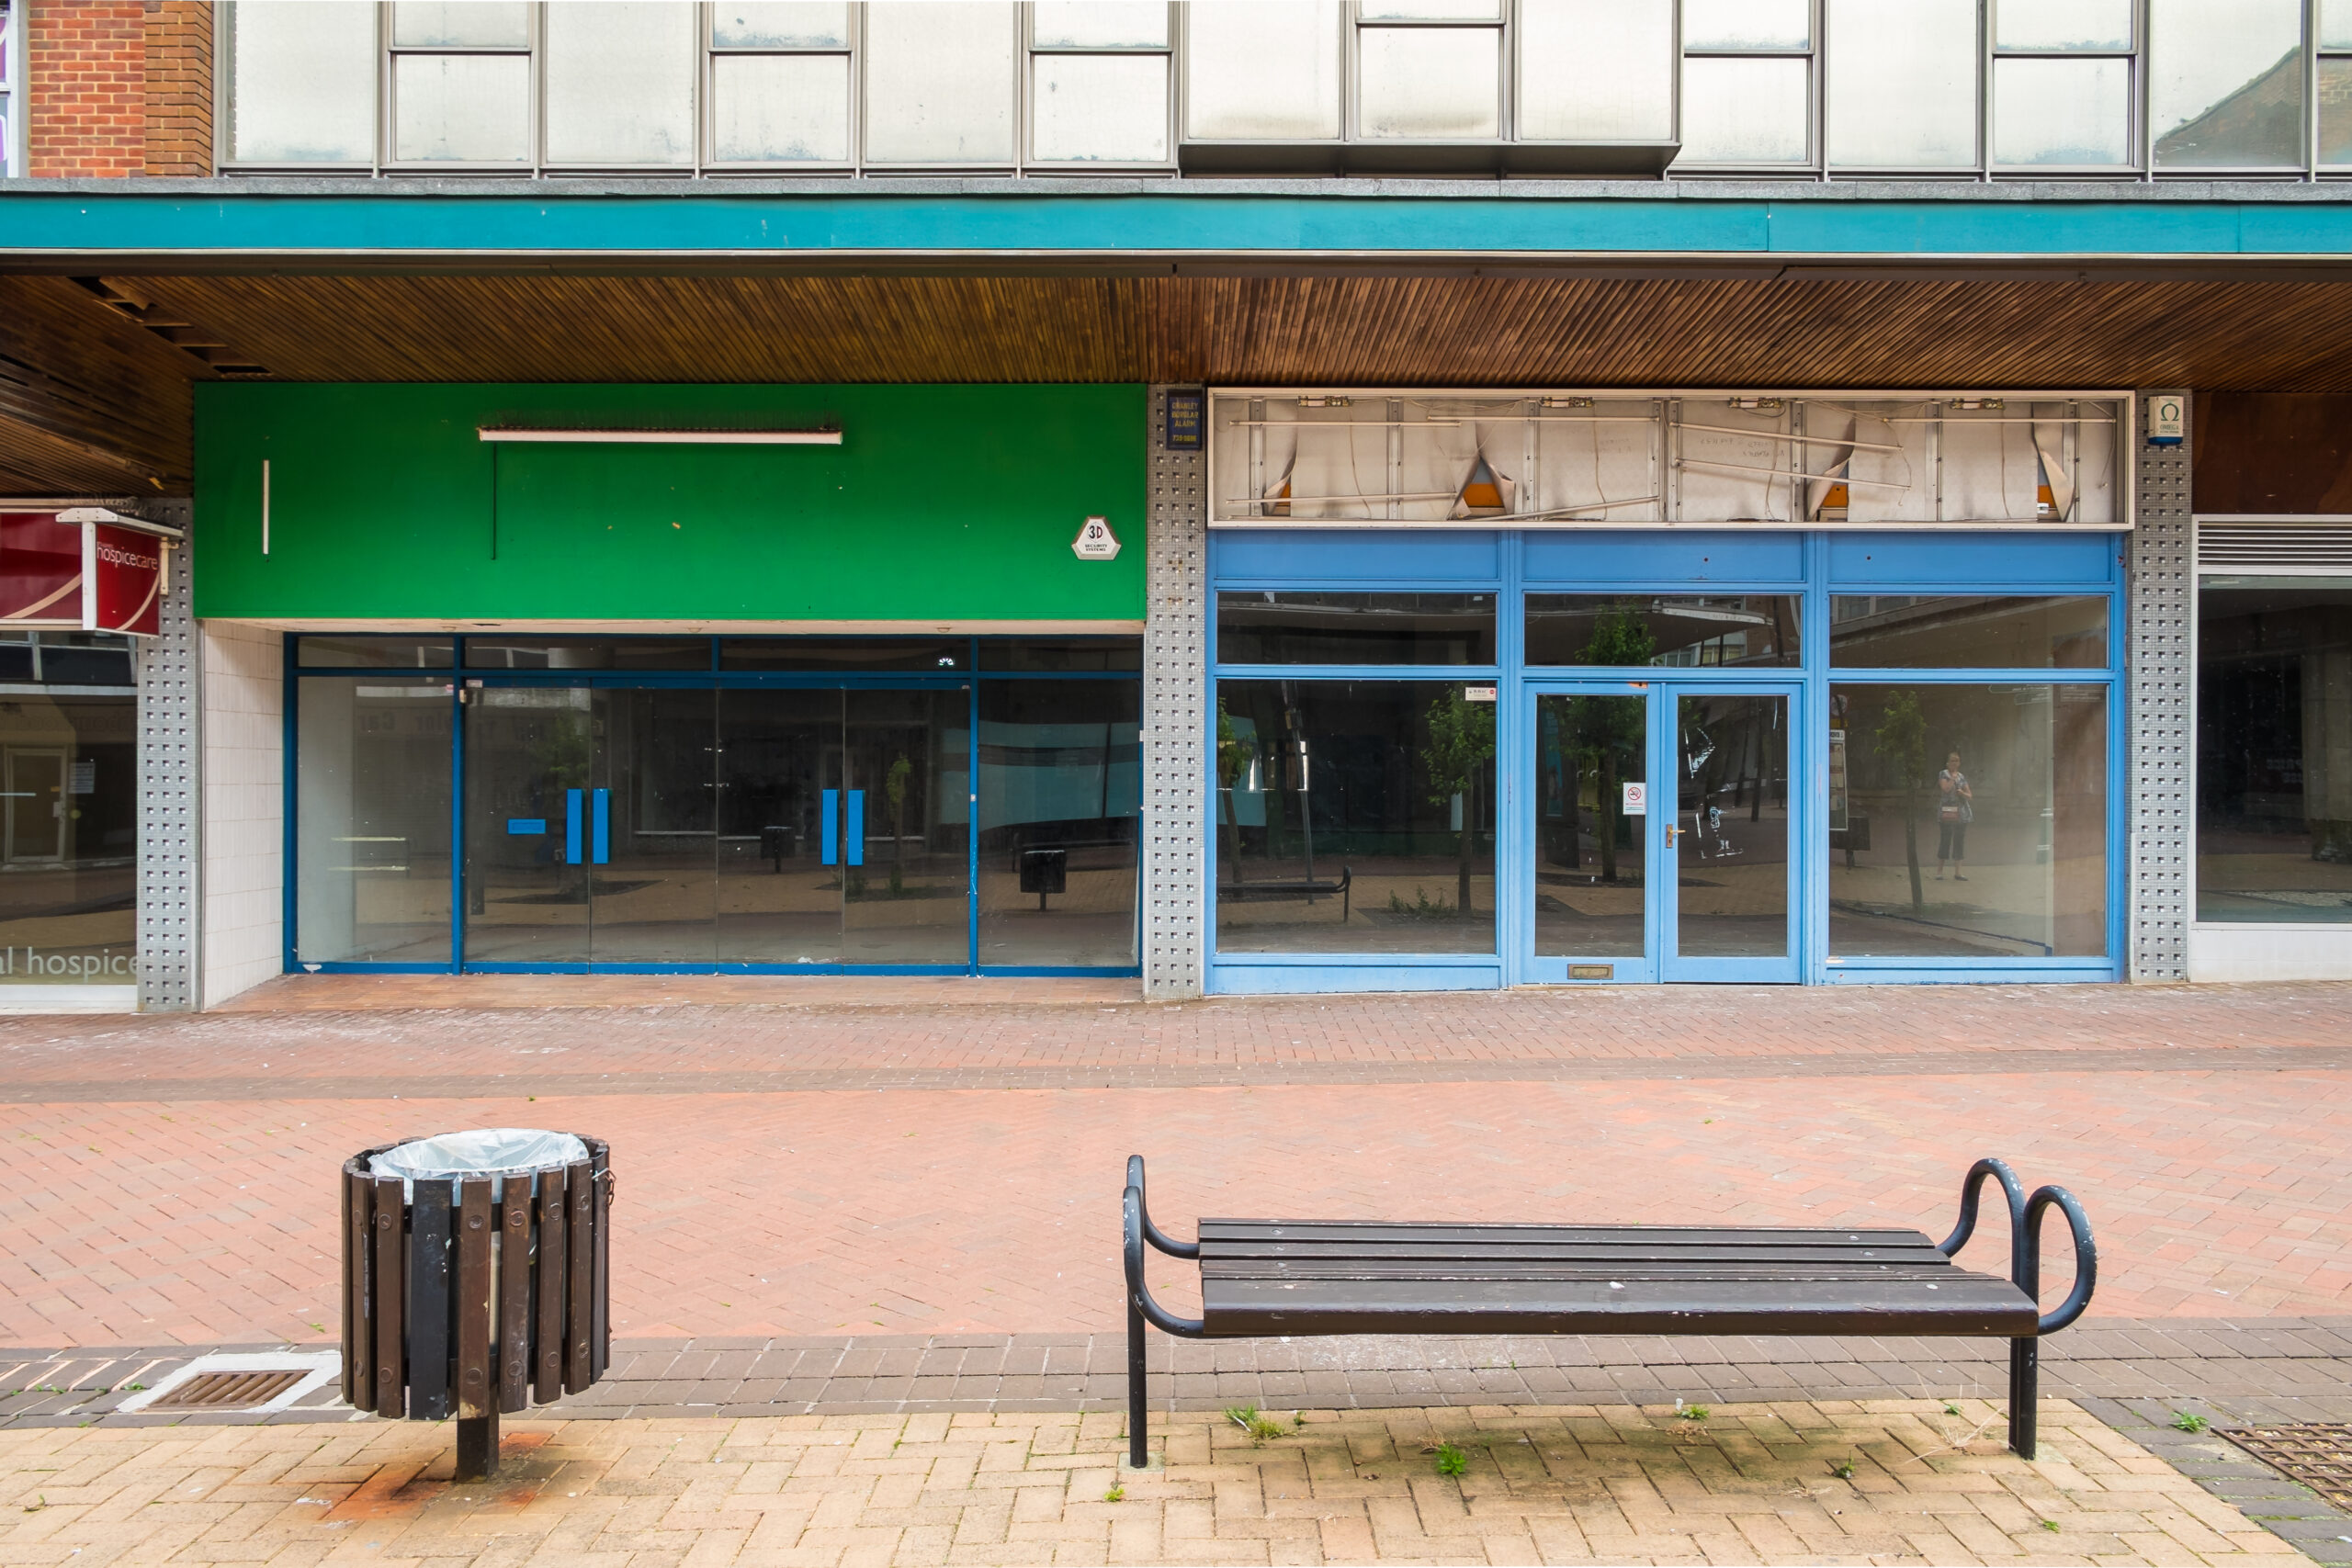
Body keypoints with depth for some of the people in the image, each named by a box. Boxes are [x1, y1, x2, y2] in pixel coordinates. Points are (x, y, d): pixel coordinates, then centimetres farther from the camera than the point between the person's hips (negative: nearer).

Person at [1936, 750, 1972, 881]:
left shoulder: (1962, 777, 13)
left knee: (1959, 842, 5)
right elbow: (1946, 788, -17)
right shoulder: (1943, 774, 0)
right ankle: (1939, 871, 3)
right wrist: (1953, 777, -8)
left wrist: (1962, 793, -7)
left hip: (1961, 814, 5)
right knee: (1945, 841, -4)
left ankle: (1957, 872, 10)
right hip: (1946, 813, -5)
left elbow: (1970, 796, 13)